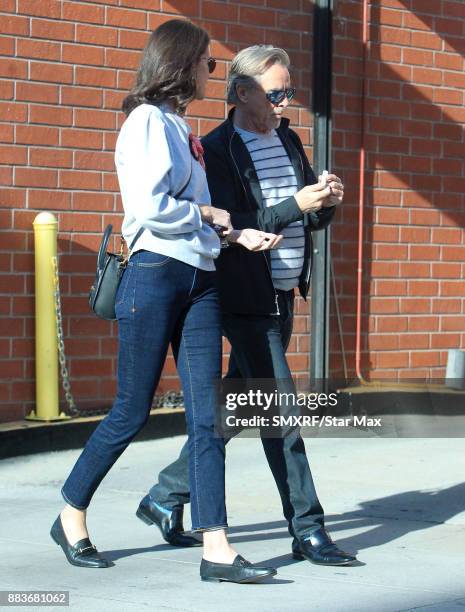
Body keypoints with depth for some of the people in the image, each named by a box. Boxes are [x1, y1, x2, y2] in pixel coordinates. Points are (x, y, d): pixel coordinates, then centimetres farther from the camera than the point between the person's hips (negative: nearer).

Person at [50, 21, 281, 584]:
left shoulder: (179, 126, 19)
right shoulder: (147, 120, -8)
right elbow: (149, 207, -19)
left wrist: (236, 235, 3)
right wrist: (208, 213, -6)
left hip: (198, 280, 8)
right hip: (156, 275, -8)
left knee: (207, 417, 0)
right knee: (131, 412, 1)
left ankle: (215, 548, -3)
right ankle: (71, 517, 19)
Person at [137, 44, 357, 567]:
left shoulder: (289, 142, 12)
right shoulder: (217, 150, -11)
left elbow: (310, 219, 15)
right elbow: (230, 226, -19)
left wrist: (326, 203, -7)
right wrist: (296, 204, -25)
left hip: (281, 297, 8)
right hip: (245, 299, -8)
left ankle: (166, 497, 26)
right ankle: (307, 529, -4)